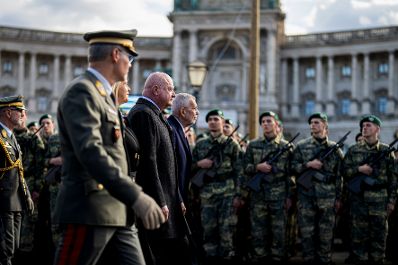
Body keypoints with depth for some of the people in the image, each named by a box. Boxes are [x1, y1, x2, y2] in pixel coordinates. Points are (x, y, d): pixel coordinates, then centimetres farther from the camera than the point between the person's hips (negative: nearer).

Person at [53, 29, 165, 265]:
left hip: (118, 211, 10)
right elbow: (90, 152, -26)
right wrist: (136, 196, -33)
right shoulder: (81, 92, -13)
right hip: (90, 210, -10)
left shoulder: (104, 95, 20)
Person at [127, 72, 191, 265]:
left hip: (165, 201, 10)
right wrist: (160, 202, -21)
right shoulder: (143, 114, -13)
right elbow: (147, 162, -21)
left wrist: (177, 199, 17)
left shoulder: (153, 115, 19)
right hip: (154, 201, -10)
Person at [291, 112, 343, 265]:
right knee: (307, 232, 3)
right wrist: (308, 165, -13)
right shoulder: (301, 146, 6)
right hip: (306, 196, 0)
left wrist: (338, 198, 3)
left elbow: (339, 175, 7)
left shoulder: (334, 149, 6)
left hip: (327, 197, 0)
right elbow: (293, 167, 4)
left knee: (326, 233, 4)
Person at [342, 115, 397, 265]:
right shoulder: (353, 150, 6)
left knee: (379, 235, 4)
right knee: (359, 235, 3)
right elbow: (344, 170, 5)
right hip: (358, 199, 0)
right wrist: (359, 169, -13)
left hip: (380, 200, 0)